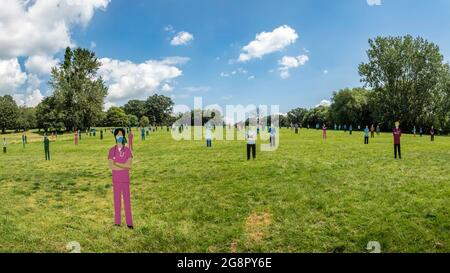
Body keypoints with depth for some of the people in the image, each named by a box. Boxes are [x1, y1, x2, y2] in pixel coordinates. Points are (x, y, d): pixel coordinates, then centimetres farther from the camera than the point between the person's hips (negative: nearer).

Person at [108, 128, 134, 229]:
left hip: (125, 178, -1)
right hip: (116, 178, 1)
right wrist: (124, 166, -13)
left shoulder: (127, 150, 0)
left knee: (127, 199, 3)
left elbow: (129, 165, -11)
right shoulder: (112, 150, 1)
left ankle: (129, 222, 9)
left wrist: (116, 163, -14)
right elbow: (111, 166, -8)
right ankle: (117, 222, 18)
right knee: (117, 199, 8)